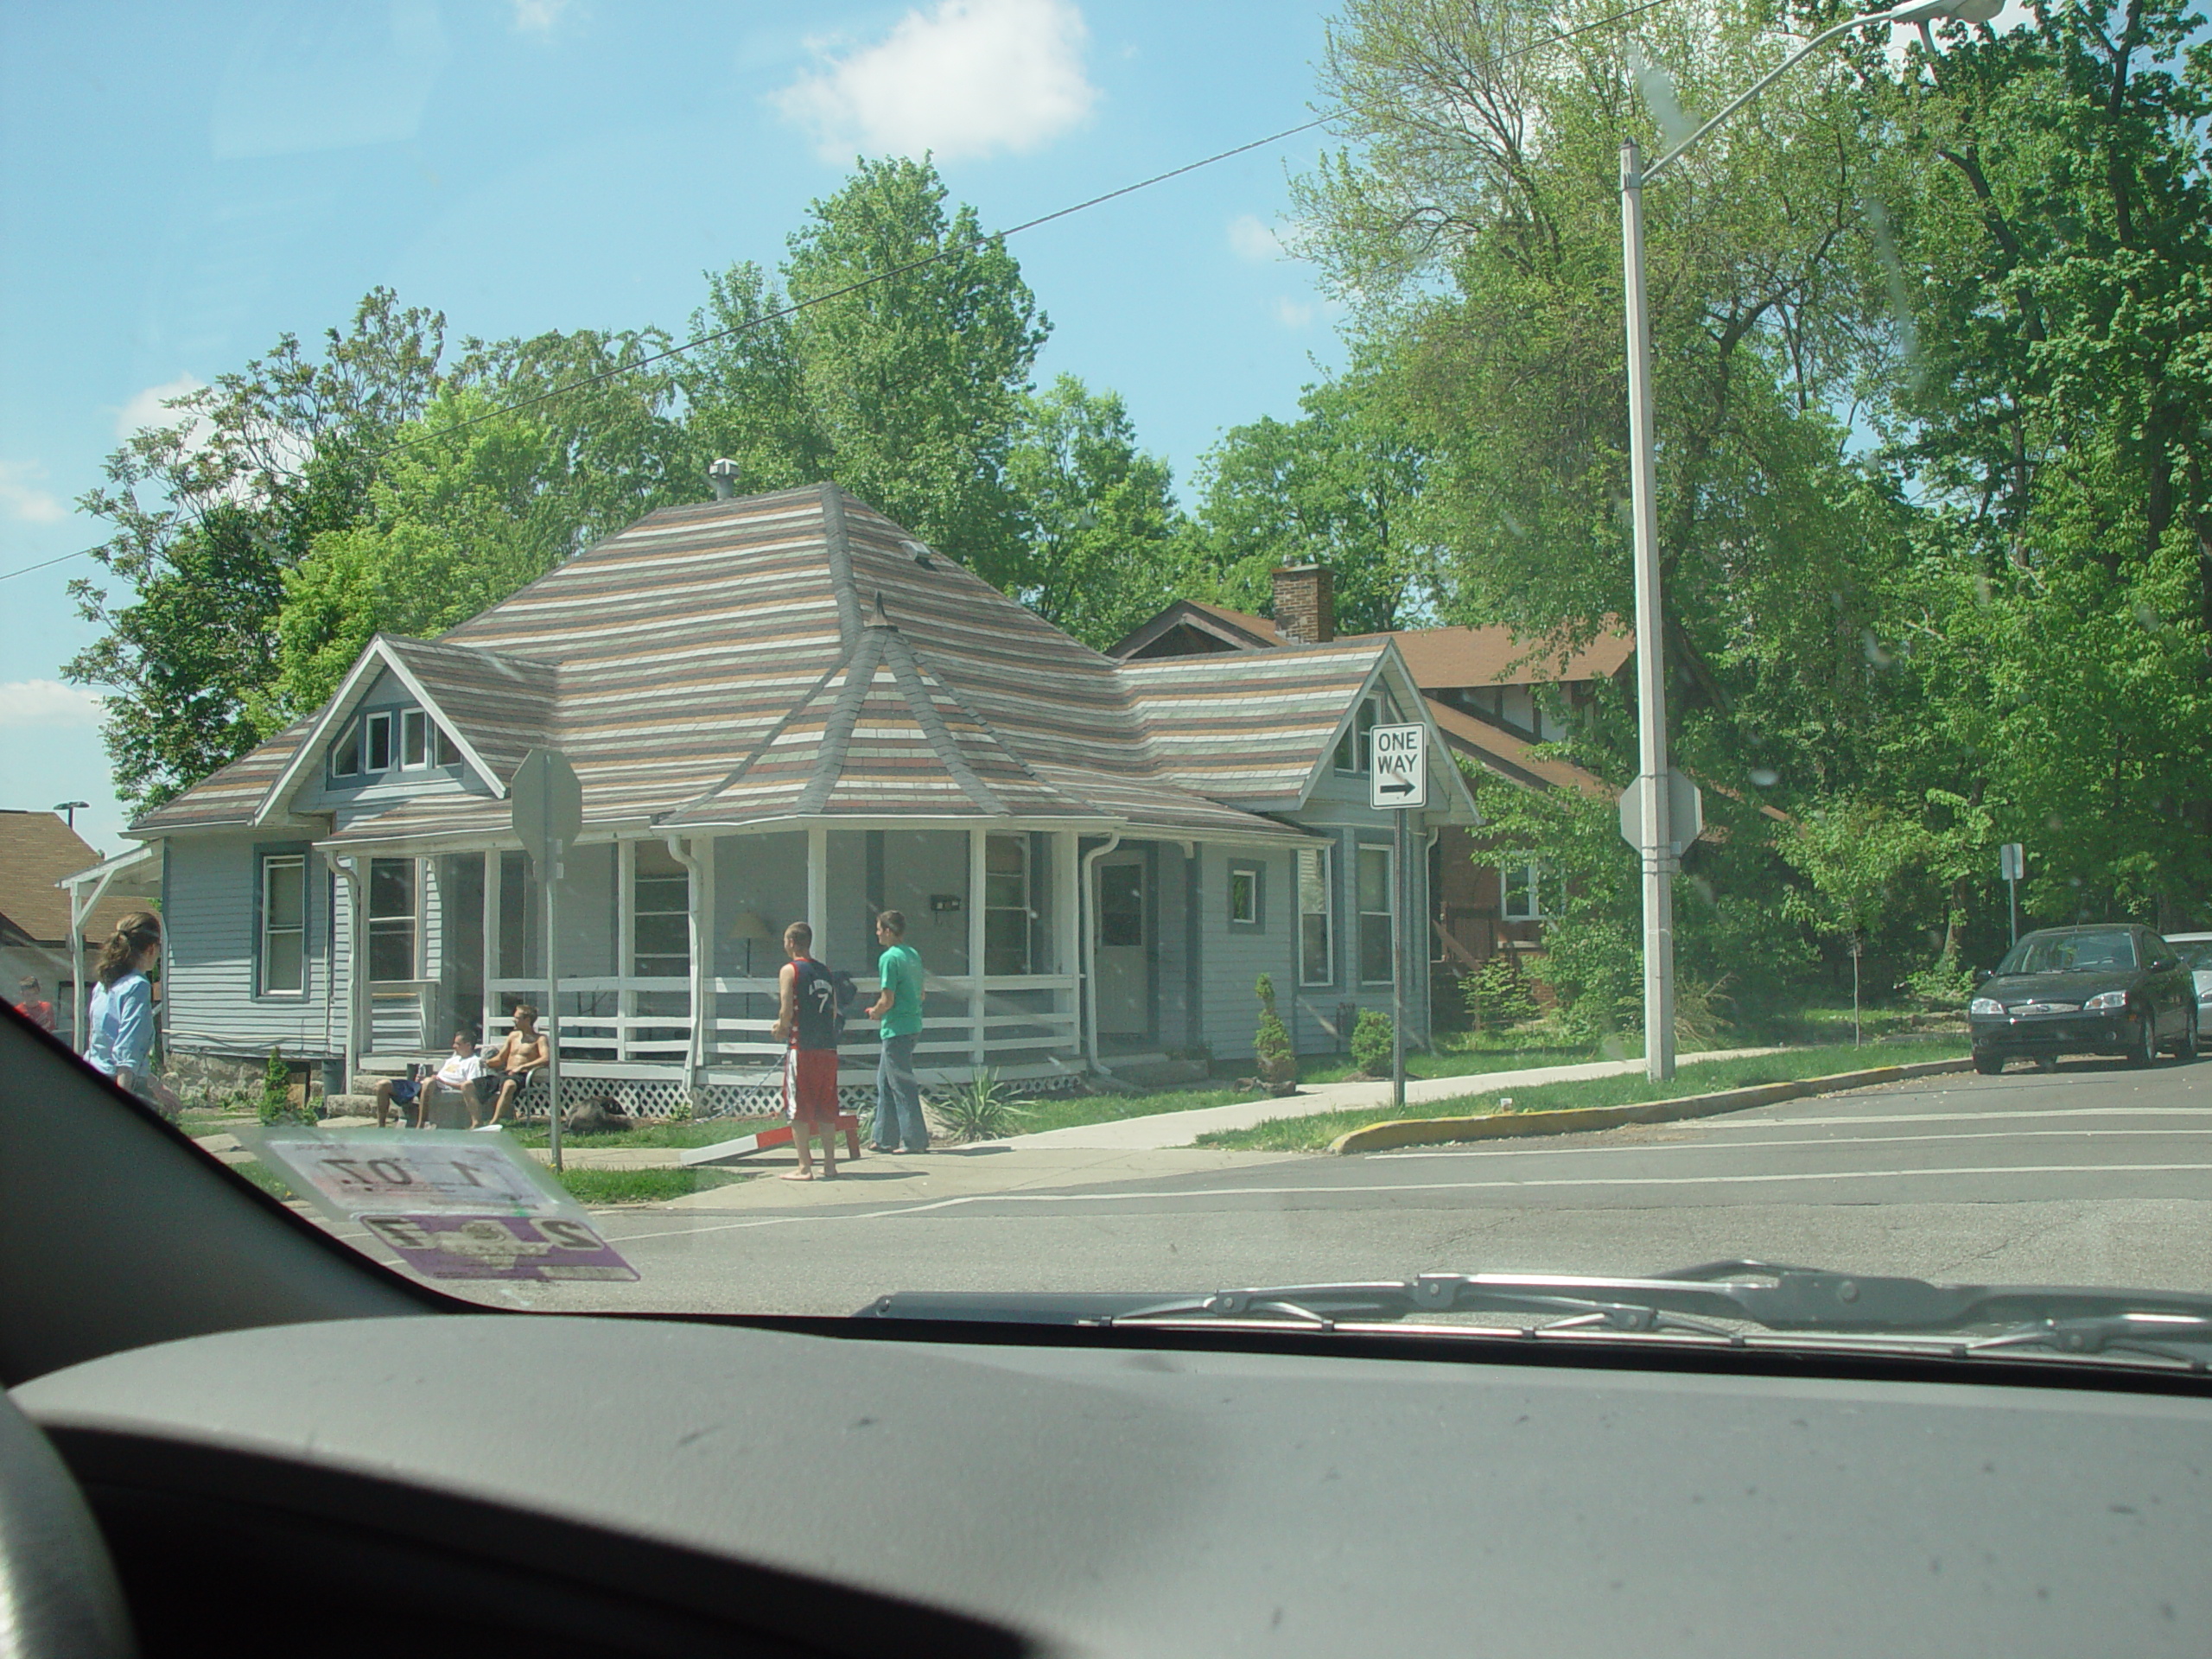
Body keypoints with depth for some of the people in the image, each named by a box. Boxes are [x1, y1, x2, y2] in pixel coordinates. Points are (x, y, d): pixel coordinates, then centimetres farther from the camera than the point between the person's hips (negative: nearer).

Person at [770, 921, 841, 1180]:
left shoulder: (790, 970, -6)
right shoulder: (825, 972, 13)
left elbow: (787, 1011, -14)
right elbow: (834, 1011, 12)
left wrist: (781, 1029, 6)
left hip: (802, 1048, -6)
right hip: (828, 1047, 6)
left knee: (799, 1110, 0)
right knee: (826, 1109, 11)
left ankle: (804, 1167, -1)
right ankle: (829, 1165, 12)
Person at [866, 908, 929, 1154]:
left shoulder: (889, 958, -15)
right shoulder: (913, 954, 11)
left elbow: (888, 1000, -19)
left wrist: (875, 1013, 1)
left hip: (897, 1029, -9)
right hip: (913, 1025, 9)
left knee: (902, 1085, -3)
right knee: (885, 1081, 16)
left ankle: (915, 1140, 0)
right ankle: (885, 1138, 19)